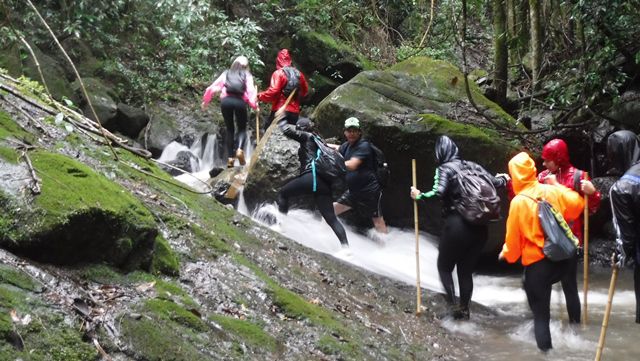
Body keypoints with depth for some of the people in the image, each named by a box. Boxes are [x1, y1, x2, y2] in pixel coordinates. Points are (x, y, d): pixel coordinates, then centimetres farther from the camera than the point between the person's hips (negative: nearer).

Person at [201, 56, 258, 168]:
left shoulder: (226, 74, 24)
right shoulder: (247, 75, 20)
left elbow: (212, 88, 18)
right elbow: (251, 91, 2)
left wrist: (205, 102, 26)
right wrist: (255, 105, 2)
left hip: (226, 101, 1)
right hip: (240, 102, -1)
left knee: (230, 129, 16)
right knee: (242, 129, 13)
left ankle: (230, 157, 4)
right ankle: (239, 149, -15)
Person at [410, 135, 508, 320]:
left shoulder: (444, 169, -6)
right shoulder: (471, 166, 8)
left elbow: (438, 193, -22)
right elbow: (494, 183, 11)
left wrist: (419, 196, -6)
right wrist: (503, 179, 33)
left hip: (457, 225, -5)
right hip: (480, 227, 5)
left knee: (444, 267, 13)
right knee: (466, 270, 17)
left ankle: (453, 304, -2)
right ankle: (464, 309, 18)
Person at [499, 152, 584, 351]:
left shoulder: (518, 202, -12)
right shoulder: (552, 191, -4)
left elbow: (513, 236, -5)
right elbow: (577, 204, 5)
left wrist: (506, 254, 15)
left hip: (537, 263, -5)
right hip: (562, 260, 5)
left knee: (540, 311, 7)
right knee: (530, 284, 31)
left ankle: (545, 347, 10)